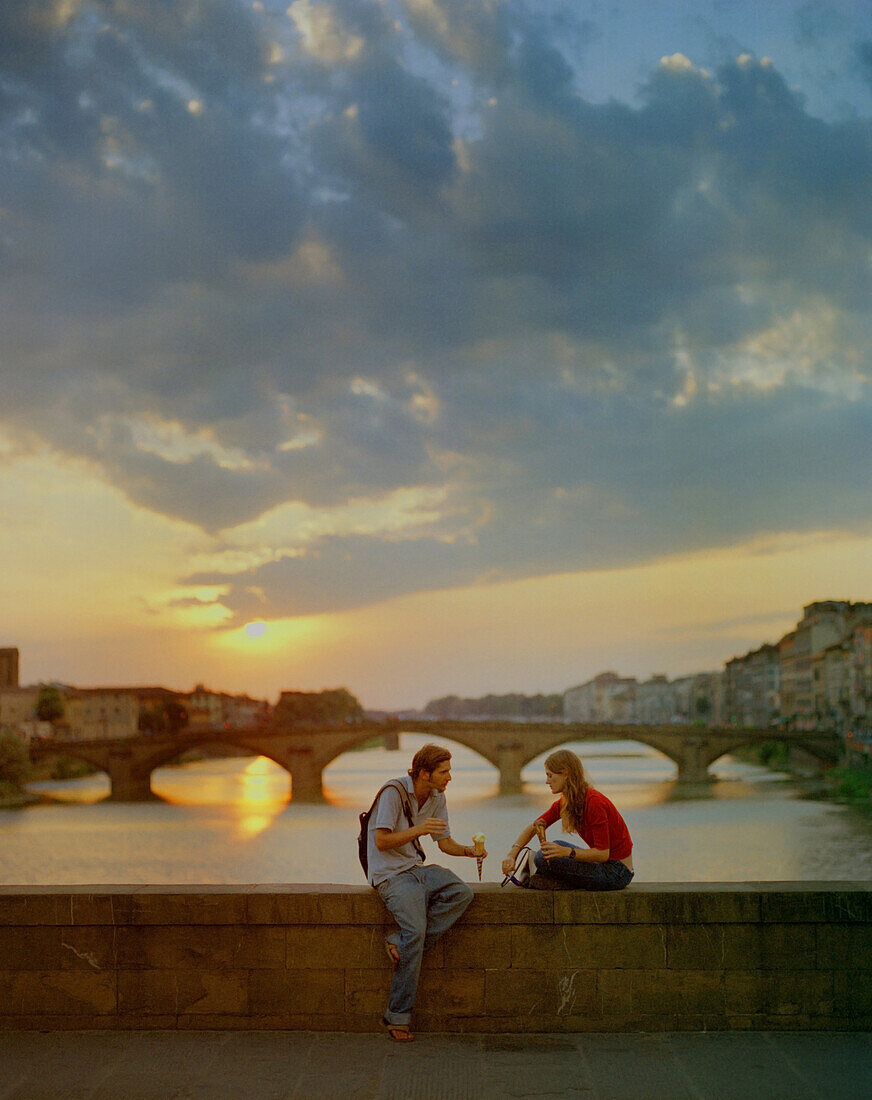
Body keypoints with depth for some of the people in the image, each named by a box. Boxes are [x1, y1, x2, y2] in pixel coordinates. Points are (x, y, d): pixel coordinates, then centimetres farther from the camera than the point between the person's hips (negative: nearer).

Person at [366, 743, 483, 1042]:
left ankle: (399, 942, -20)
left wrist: (467, 849, -7)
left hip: (417, 868, 7)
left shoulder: (437, 798, 9)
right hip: (390, 874, -7)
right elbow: (382, 841, -15)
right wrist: (418, 829, -27)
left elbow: (445, 843, 13)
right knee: (416, 930, -27)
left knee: (462, 892, -21)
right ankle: (398, 1017, -16)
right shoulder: (394, 792, -13)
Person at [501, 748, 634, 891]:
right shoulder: (564, 803, 5)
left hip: (616, 873, -9)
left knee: (544, 858, -18)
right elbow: (532, 828, 10)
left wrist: (566, 852, -32)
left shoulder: (595, 802, -22)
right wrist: (512, 854, -3)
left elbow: (603, 854, -23)